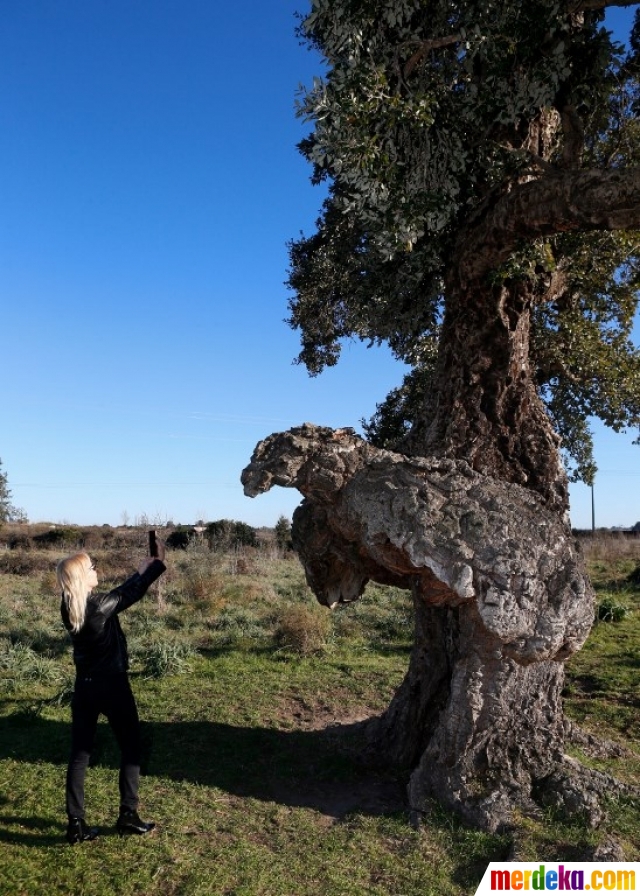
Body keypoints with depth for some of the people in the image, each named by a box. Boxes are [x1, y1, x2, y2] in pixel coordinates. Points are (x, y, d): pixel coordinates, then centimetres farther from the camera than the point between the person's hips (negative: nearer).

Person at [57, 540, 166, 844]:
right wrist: (157, 563, 6)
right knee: (131, 749, 11)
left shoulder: (68, 608, -2)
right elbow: (132, 593, -5)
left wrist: (142, 569, 13)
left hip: (84, 687, 6)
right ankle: (128, 816, 16)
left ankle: (76, 824, 15)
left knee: (79, 755, 11)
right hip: (112, 686, -6)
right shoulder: (99, 606, -22)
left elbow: (121, 591, 9)